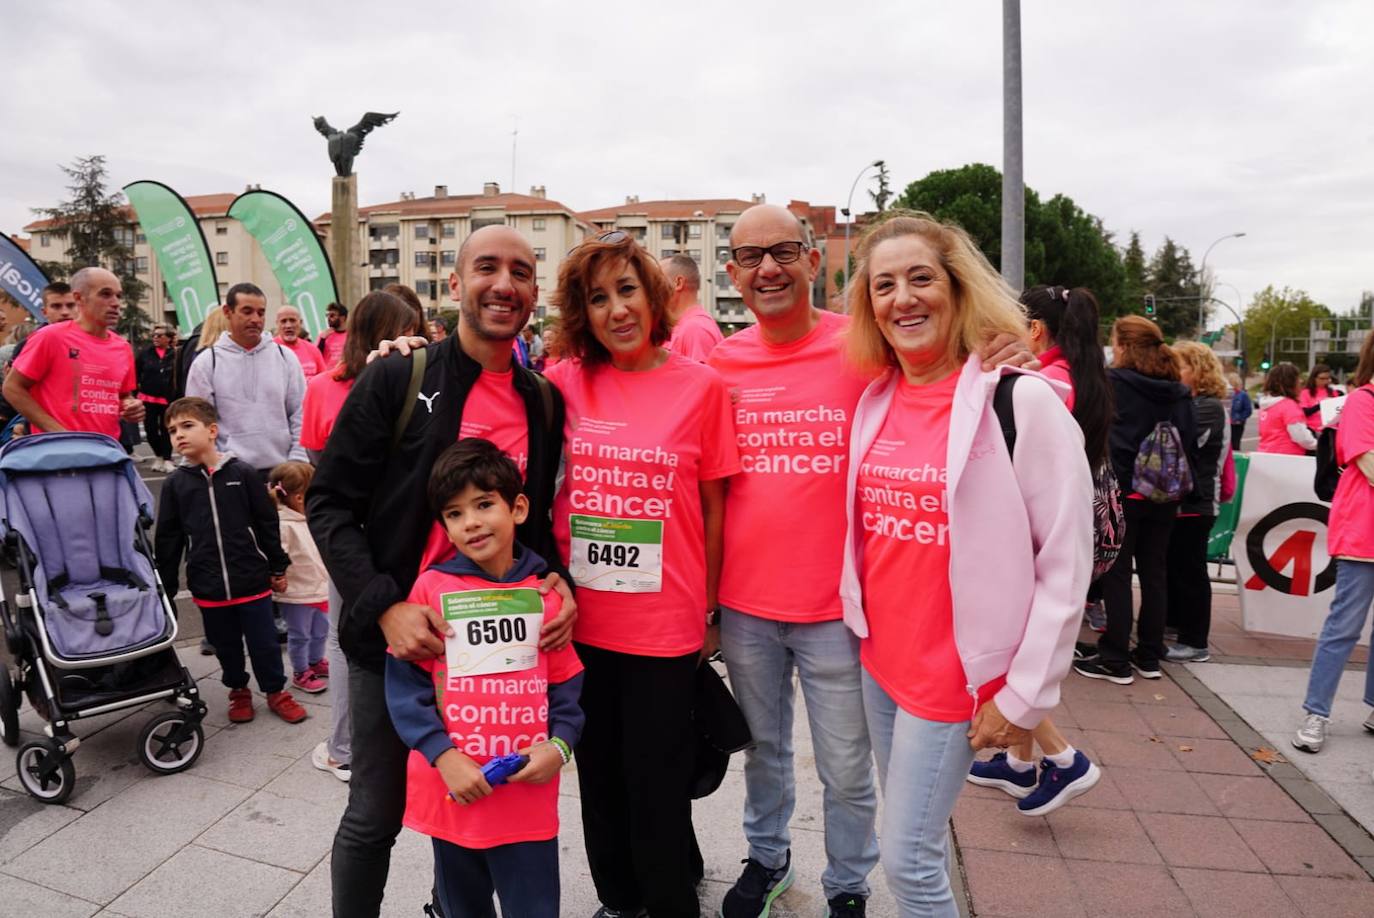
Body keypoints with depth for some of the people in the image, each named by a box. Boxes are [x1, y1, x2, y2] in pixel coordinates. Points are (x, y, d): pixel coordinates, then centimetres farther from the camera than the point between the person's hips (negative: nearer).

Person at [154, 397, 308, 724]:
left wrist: (278, 568, 3)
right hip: (208, 587, 2)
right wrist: (166, 587, 4)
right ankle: (238, 691, 37)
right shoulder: (175, 484, 0)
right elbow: (167, 540, 5)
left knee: (264, 643, 8)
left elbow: (267, 524, 0)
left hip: (253, 581, -2)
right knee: (226, 646, 16)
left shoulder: (243, 473, -6)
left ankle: (276, 691, 28)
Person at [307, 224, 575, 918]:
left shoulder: (545, 403, 4)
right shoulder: (395, 379, -8)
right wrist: (384, 606, -18)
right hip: (394, 638, -3)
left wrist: (557, 582, -7)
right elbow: (328, 503, -8)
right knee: (375, 815, 11)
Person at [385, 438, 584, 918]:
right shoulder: (432, 587, -7)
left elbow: (567, 683, 4)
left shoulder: (545, 592, -3)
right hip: (452, 789, 0)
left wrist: (560, 744, -11)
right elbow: (405, 681, -7)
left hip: (528, 794, 0)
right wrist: (442, 755, -15)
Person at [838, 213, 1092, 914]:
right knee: (912, 842, 20)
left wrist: (1023, 695, -12)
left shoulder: (1020, 401, -15)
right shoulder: (875, 402, 3)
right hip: (879, 659, 6)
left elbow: (1067, 564, -14)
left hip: (954, 670, -6)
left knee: (906, 856, 3)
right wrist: (863, 628, 11)